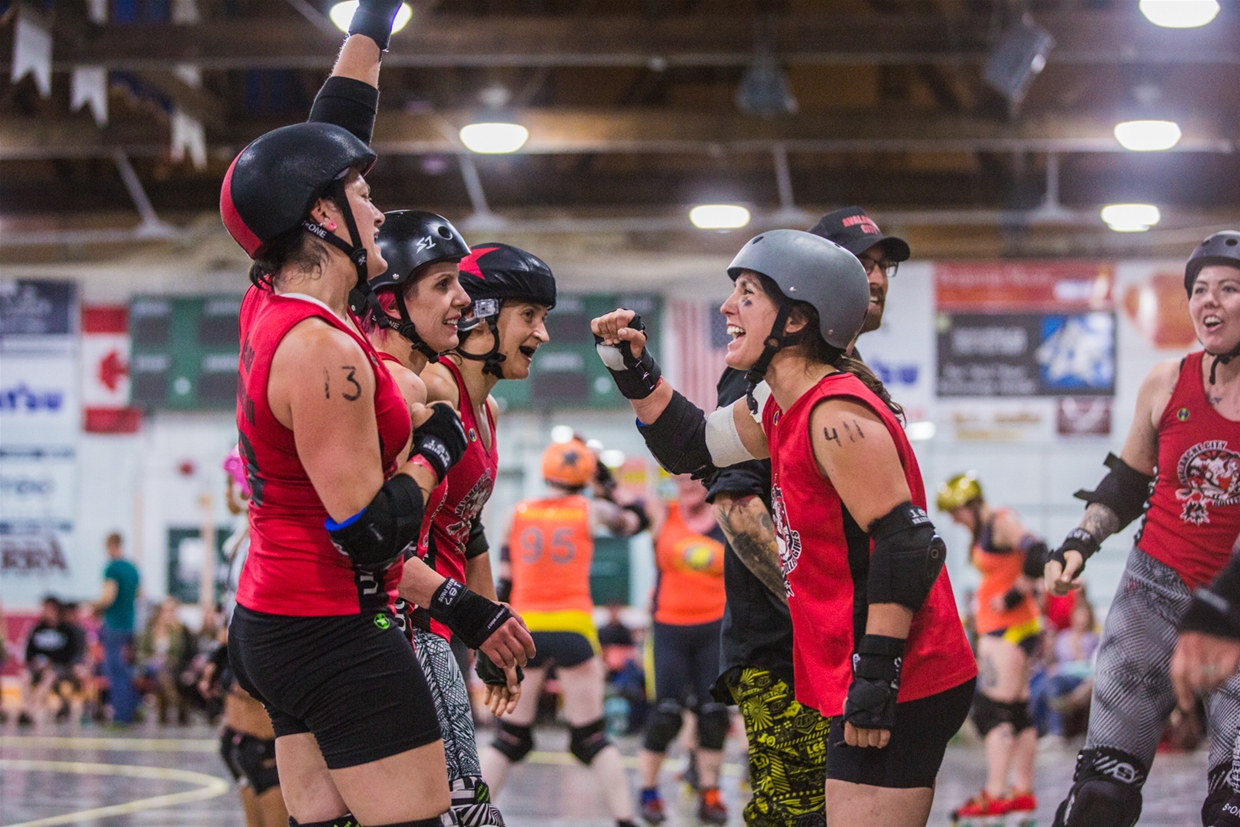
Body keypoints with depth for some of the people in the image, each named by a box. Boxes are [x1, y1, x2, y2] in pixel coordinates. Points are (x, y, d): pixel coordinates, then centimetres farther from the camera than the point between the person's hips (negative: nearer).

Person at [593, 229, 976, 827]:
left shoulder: (836, 417, -18)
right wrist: (634, 369, 16)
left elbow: (908, 548, -24)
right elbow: (690, 447, 28)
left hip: (901, 690, -10)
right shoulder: (778, 407, 12)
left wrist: (876, 677, -24)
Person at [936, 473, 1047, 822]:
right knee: (1017, 710, 12)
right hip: (1000, 629, 10)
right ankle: (1023, 791, 16)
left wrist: (1013, 596, -18)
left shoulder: (1003, 523, -11)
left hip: (1009, 628, -10)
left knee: (991, 710, -14)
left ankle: (994, 795, -18)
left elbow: (1037, 555, -24)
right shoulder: (984, 531, 16)